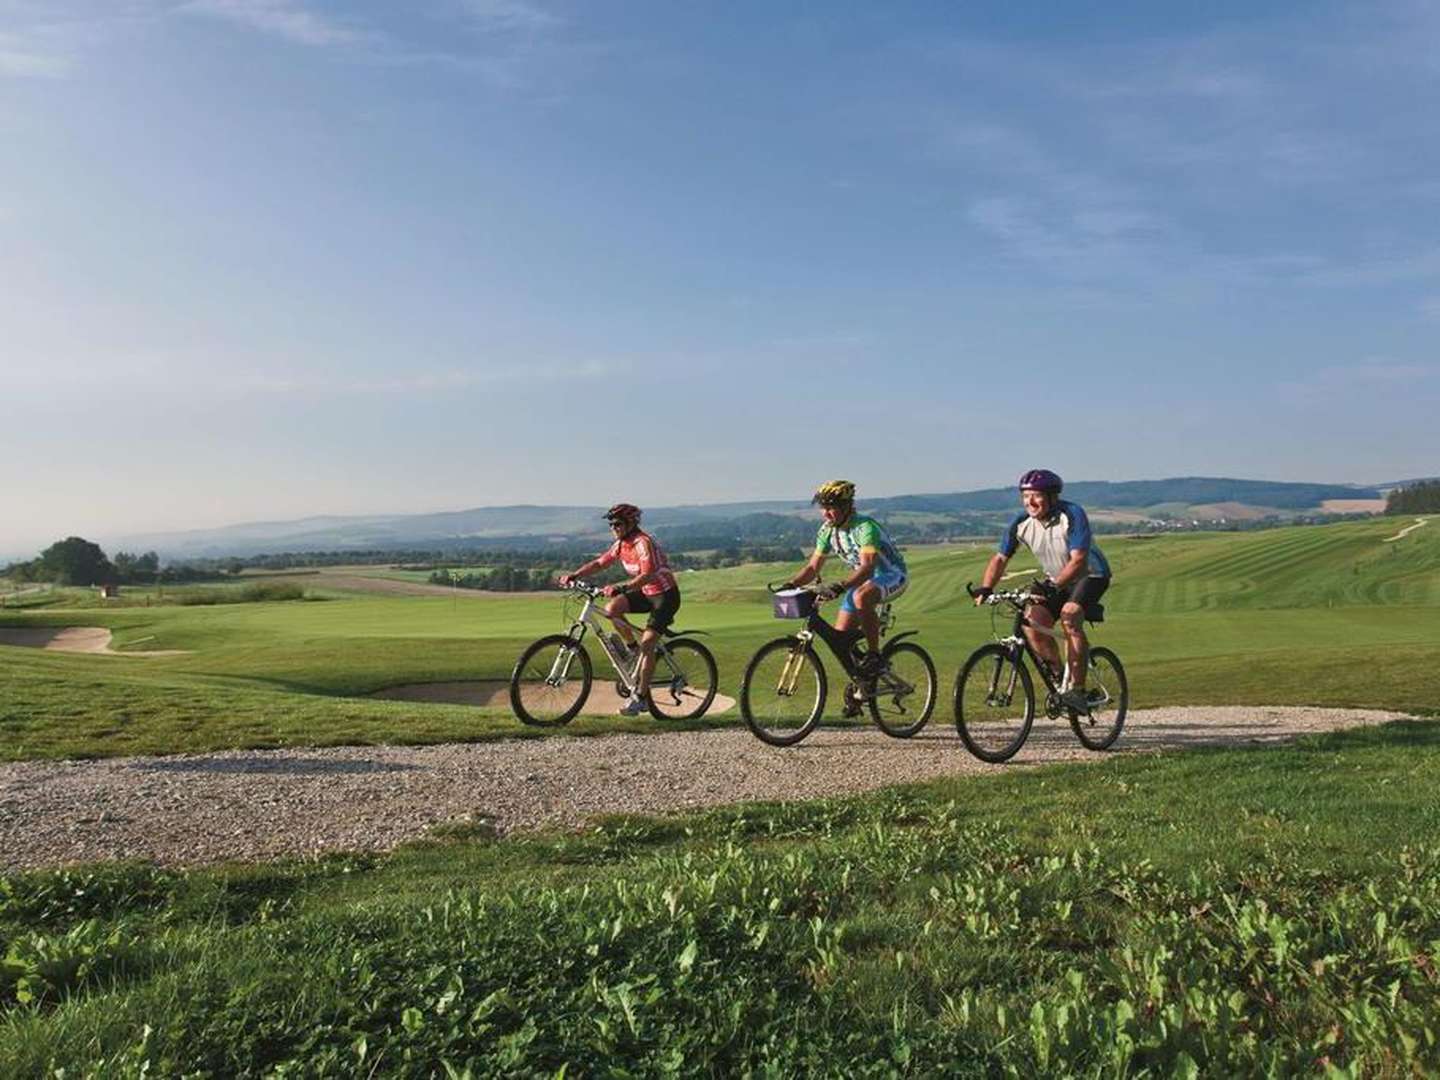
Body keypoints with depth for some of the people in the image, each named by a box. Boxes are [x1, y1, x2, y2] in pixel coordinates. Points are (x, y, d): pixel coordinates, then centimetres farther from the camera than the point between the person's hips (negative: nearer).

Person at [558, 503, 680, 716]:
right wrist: (573, 575, -9)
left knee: (647, 643, -16)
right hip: (645, 593, 8)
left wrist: (619, 587, -45)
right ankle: (632, 647, 7)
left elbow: (647, 576, -34)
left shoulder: (644, 543, -23)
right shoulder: (621, 545, 3)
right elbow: (598, 563, 5)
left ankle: (640, 697, -9)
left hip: (665, 595, -8)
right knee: (612, 608, -14)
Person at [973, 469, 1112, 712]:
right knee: (1032, 621, -17)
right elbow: (1000, 557, -9)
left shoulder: (1072, 515, -27)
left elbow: (1078, 560, -33)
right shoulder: (1021, 523, -12)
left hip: (1091, 575, -5)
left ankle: (1077, 690, -25)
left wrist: (1053, 586, -47)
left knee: (1069, 615, -31)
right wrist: (985, 588, -25)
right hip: (1056, 580, 5)